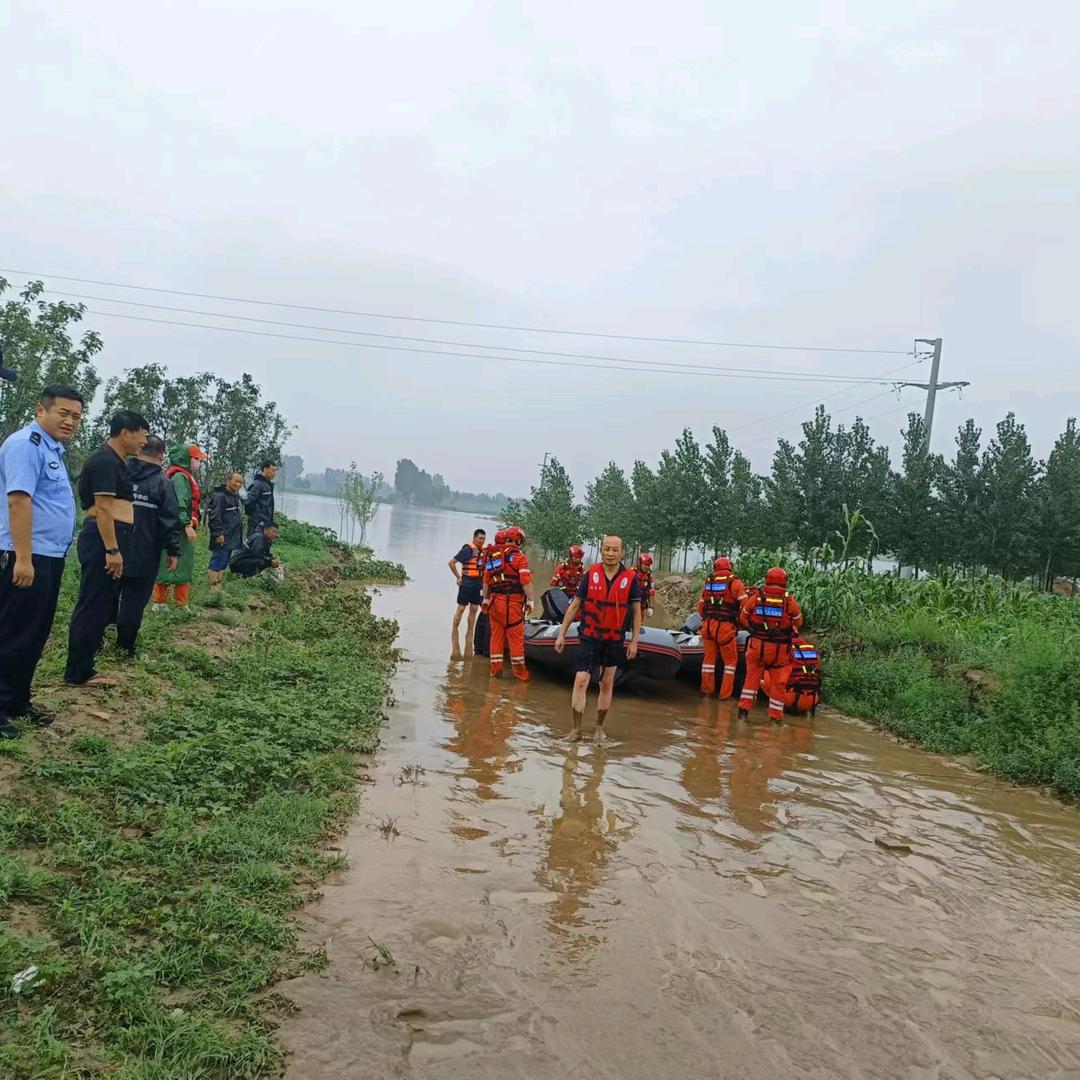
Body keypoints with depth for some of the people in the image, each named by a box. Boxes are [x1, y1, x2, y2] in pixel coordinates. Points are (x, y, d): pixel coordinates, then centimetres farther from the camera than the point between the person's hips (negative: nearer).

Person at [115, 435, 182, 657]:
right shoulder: (163, 483, -9)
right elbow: (171, 520, -12)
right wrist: (173, 551, -5)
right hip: (144, 555, -4)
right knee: (134, 600, 3)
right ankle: (125, 646, 8)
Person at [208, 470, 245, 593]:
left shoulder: (235, 496, 19)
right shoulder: (220, 496, -13)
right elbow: (215, 516, -20)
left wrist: (239, 535, 26)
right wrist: (218, 533, -24)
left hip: (231, 538, 10)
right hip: (222, 538, -10)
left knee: (223, 563, 14)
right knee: (217, 561, -7)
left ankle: (219, 586, 21)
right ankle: (214, 588, -5)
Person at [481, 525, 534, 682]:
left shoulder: (492, 555, 13)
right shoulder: (519, 556, -5)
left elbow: (486, 581, 16)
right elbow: (526, 581, -13)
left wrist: (486, 599, 22)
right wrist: (530, 600, -7)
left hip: (495, 600, 6)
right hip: (512, 601, -6)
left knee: (496, 635, 11)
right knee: (516, 637, 0)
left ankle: (495, 668, 14)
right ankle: (519, 671, 4)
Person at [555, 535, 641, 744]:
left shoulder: (630, 578, -5)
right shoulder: (591, 575, -4)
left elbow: (636, 611, 2)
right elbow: (575, 605, 2)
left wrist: (634, 641, -2)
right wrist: (562, 634, 0)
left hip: (615, 640, 1)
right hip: (589, 638, -1)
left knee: (607, 685, 11)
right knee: (581, 681, -9)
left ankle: (599, 727, 26)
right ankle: (576, 729, 0)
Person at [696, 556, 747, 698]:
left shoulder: (708, 582, 11)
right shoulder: (735, 583, -3)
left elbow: (700, 607, 16)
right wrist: (741, 622, 8)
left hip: (708, 626, 4)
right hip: (725, 628, -4)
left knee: (709, 657, 19)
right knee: (730, 661, 10)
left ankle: (706, 689, 28)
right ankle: (725, 694, 10)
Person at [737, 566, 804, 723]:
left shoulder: (755, 597, -7)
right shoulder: (790, 601, -11)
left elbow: (743, 618, 4)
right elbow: (798, 622, 2)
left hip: (757, 645, 1)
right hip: (780, 649, -1)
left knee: (752, 677, 15)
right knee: (779, 683, 10)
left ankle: (744, 710, 14)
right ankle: (775, 716, 15)